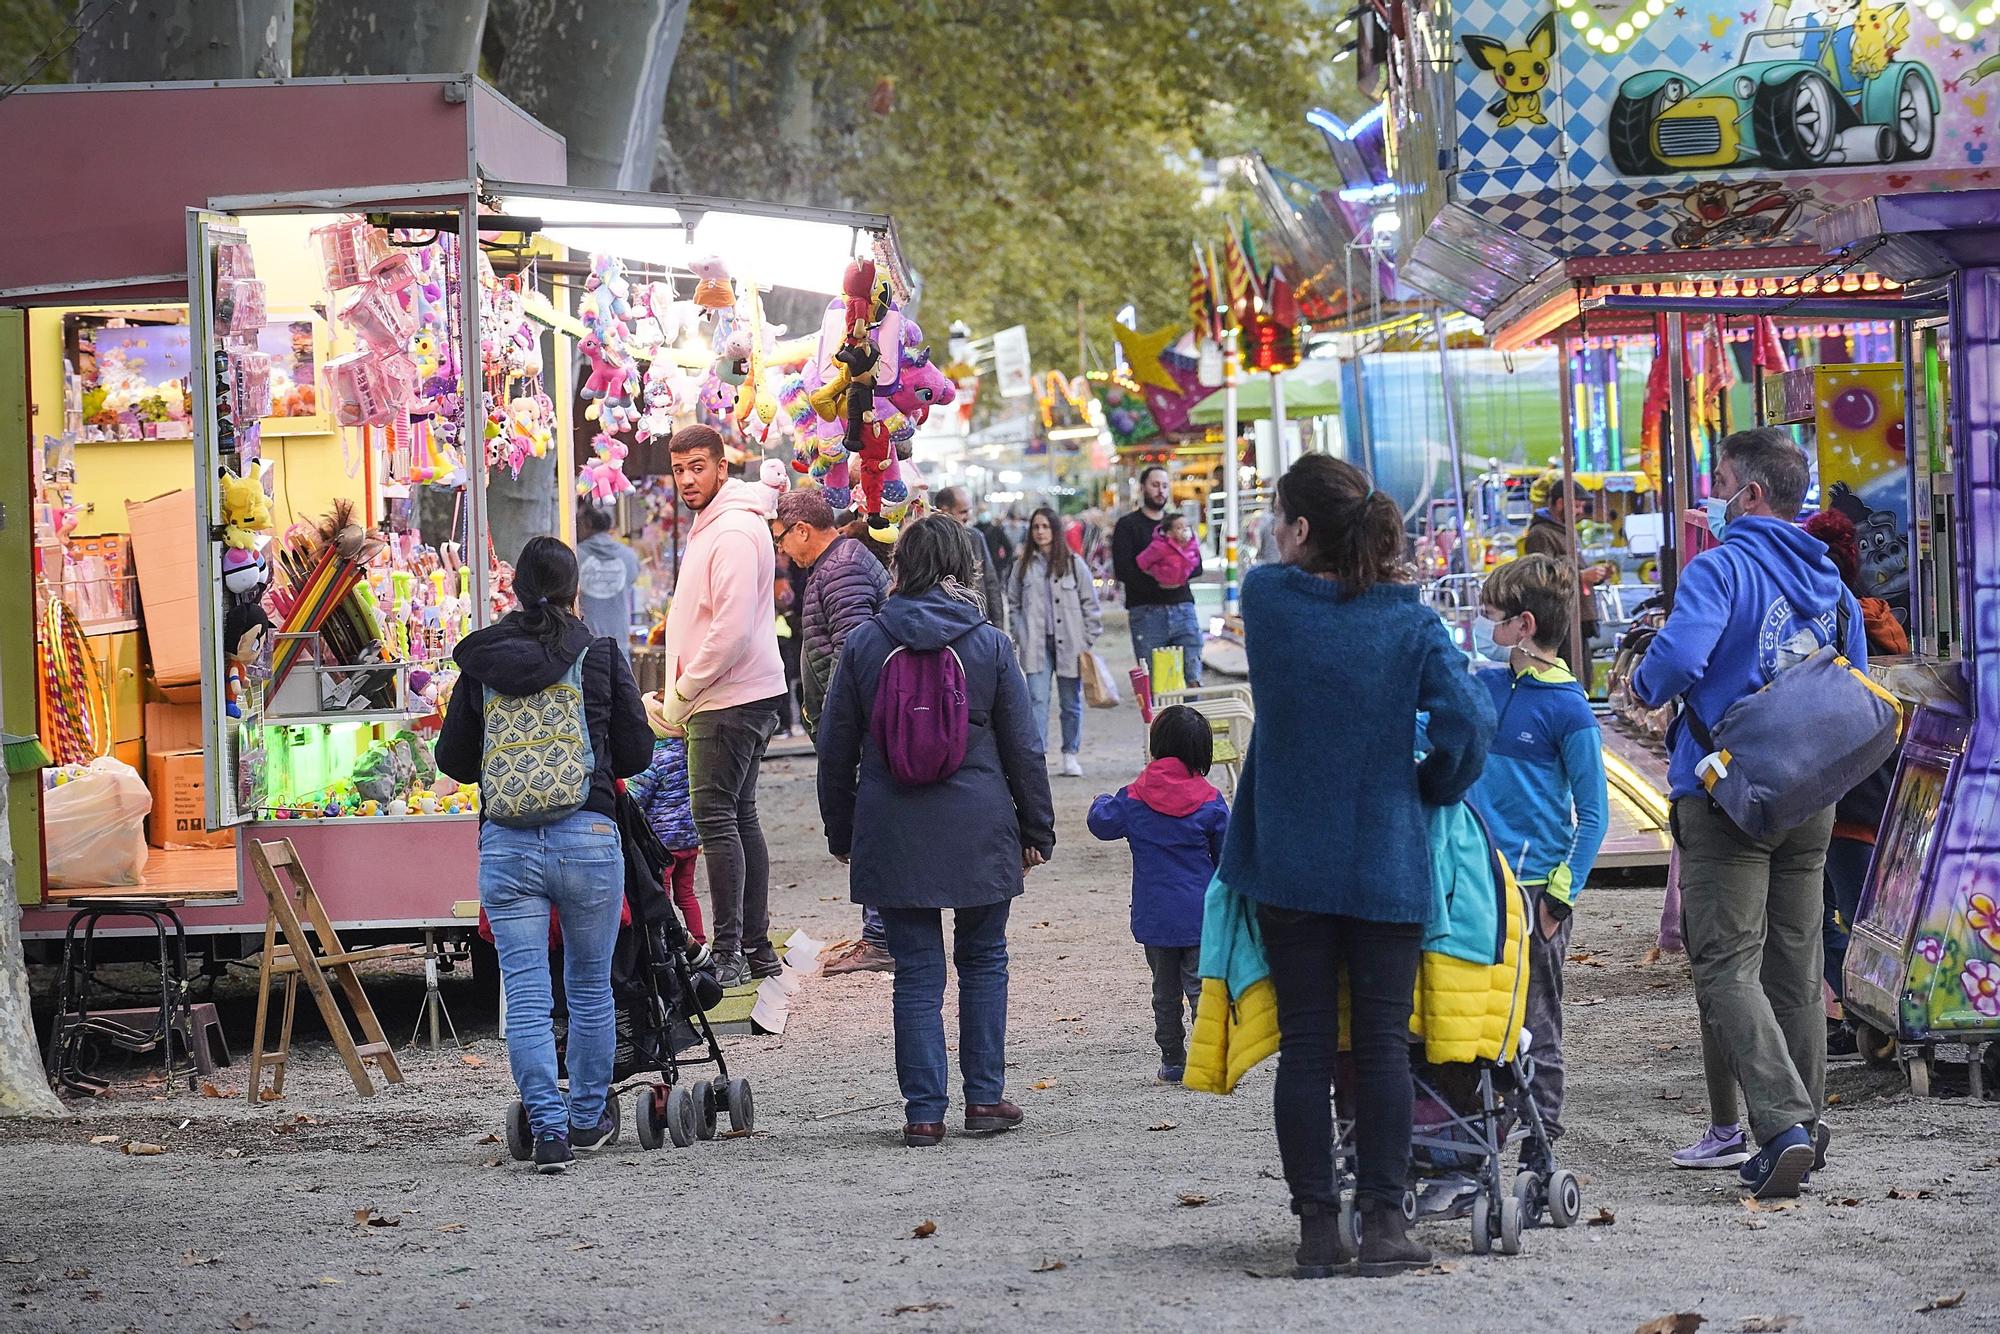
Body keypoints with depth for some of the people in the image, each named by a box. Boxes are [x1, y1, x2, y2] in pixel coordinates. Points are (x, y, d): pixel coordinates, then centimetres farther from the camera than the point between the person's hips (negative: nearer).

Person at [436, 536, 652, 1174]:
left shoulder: (481, 664, 4)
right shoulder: (601, 657, 0)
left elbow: (453, 757, 11)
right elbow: (637, 750, 5)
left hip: (505, 843, 1)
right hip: (589, 837, 0)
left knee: (526, 998, 2)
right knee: (590, 985, 16)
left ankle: (548, 1131, -6)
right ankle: (588, 1119, 26)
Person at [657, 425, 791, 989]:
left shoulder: (733, 532, -16)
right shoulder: (709, 527, 18)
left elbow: (732, 631, -23)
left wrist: (681, 694, -15)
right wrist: (680, 694, 16)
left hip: (731, 702, -11)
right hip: (723, 700, 11)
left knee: (716, 818, -11)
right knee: (740, 817, 12)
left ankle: (729, 956, -12)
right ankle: (757, 949, 16)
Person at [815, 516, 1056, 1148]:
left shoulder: (863, 644, 0)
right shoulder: (989, 644, -3)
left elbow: (836, 751, 5)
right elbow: (1022, 747, 2)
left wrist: (841, 833, 16)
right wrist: (1036, 828, 11)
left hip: (893, 833, 1)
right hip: (979, 829, -1)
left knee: (916, 971, 4)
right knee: (983, 959, 15)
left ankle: (924, 1112, 2)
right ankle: (985, 1097, 13)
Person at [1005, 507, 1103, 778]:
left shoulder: (1073, 564, 2)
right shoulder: (1023, 566, 7)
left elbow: (1090, 605, 4)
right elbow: (1013, 605, 11)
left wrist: (1087, 643, -1)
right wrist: (1021, 639, -1)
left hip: (1069, 644, 0)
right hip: (1036, 646, 0)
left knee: (1071, 702, 6)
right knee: (1037, 700, -9)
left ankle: (1071, 755, 18)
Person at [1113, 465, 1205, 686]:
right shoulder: (1128, 525, 7)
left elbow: (1196, 566, 10)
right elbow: (1123, 570, -5)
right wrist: (1157, 583, -14)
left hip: (1183, 608, 3)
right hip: (1146, 612, -3)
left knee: (1192, 681, -5)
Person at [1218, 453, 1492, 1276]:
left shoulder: (1266, 598, -5)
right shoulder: (1411, 622, -7)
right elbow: (1468, 721, -13)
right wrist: (1434, 791, 3)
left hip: (1289, 862, 1)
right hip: (1387, 862, -1)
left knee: (1305, 1044, 6)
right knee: (1382, 1043, 5)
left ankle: (1317, 1227, 6)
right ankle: (1384, 1223, 2)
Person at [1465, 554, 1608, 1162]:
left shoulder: (1568, 709, -10)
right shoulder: (1486, 689, 8)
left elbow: (1592, 814, -9)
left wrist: (1560, 895, -14)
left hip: (1535, 887, -6)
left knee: (1534, 1030, 1)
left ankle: (1539, 1157, 8)